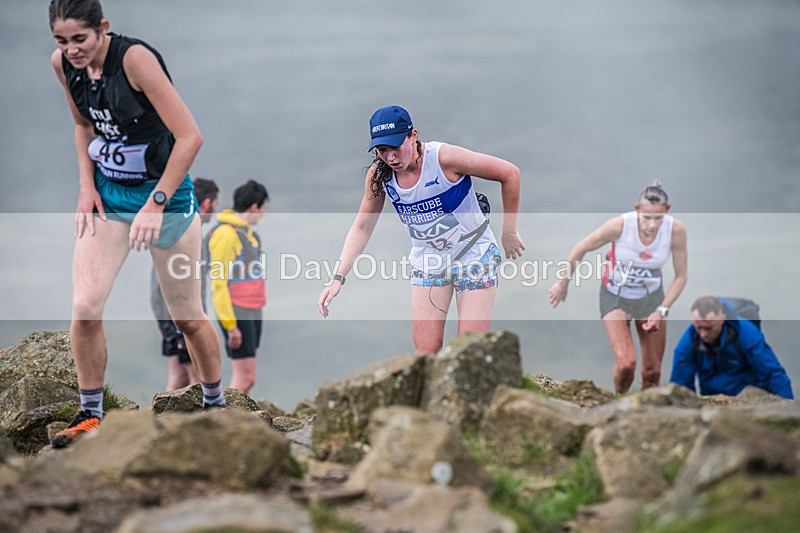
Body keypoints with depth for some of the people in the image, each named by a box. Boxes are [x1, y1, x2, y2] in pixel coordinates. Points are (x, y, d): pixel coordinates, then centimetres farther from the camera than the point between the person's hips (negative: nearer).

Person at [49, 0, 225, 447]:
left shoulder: (135, 58, -25)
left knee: (187, 317, 7)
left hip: (165, 192, -4)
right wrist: (87, 184, 1)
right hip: (107, 193, 4)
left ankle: (215, 403, 30)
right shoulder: (62, 63, -5)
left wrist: (156, 204, -26)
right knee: (85, 307, -12)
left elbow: (190, 137, -25)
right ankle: (91, 414, 4)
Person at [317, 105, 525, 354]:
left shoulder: (444, 158, -24)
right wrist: (338, 278, -7)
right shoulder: (379, 174, -10)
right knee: (425, 353, -4)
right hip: (427, 261, 4)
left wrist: (509, 233, -7)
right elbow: (362, 227, 2)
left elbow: (510, 173, -16)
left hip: (474, 256, -4)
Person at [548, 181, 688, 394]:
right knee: (626, 363, -19)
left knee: (653, 372, 3)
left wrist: (662, 310, -14)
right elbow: (581, 249, -12)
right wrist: (563, 283, 0)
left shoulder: (676, 230, -24)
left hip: (651, 297, 3)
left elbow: (681, 276, -8)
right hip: (615, 297, -3)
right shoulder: (620, 225, -30)